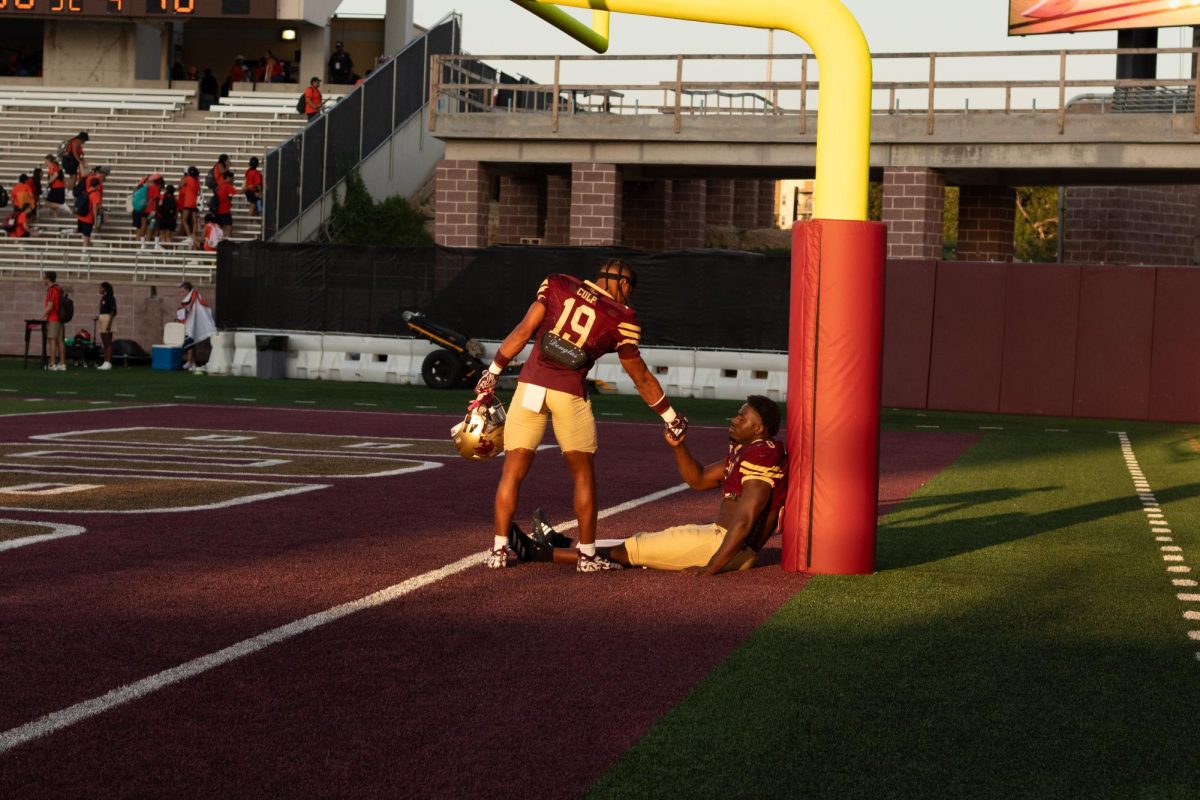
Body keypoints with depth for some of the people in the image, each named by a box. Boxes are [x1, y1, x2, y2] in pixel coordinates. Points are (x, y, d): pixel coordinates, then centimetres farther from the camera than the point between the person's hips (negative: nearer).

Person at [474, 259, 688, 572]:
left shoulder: (556, 285, 8)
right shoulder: (621, 319, 4)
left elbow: (524, 331, 3)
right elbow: (641, 378, 11)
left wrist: (492, 373, 8)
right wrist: (671, 417, 22)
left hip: (530, 385, 2)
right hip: (569, 393, -2)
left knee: (513, 472, 10)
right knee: (583, 473, 15)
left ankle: (500, 549, 7)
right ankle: (587, 554, 17)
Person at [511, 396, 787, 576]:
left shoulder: (760, 459, -19)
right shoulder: (742, 452, 14)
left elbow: (744, 521, -26)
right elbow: (698, 480, 20)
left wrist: (710, 568, -27)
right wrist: (678, 445, 2)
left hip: (730, 546, -10)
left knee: (632, 550, -6)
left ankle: (540, 552, -3)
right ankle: (558, 543, 19)